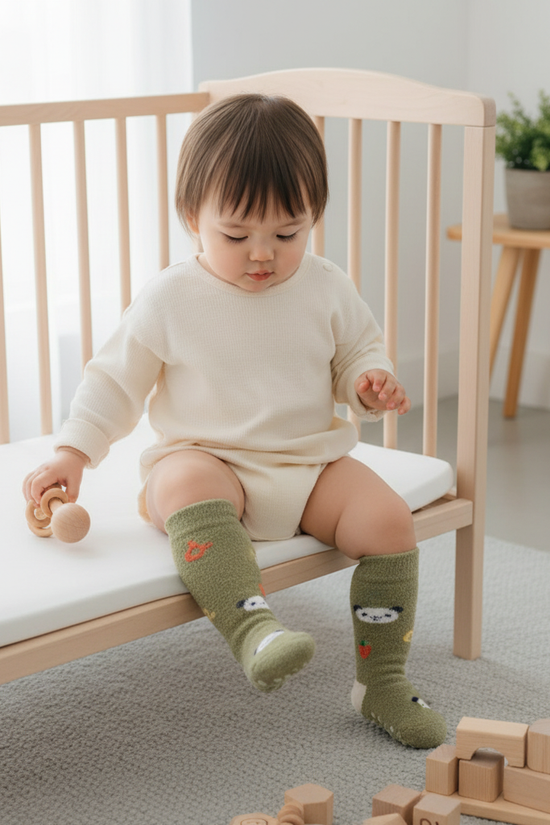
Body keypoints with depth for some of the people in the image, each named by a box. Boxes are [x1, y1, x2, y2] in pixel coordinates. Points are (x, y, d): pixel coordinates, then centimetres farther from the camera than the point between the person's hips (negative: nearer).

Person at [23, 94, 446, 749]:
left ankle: (382, 680, -8)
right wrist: (72, 452, -6)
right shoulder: (170, 299, -3)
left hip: (311, 462, 3)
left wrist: (371, 383, -8)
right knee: (185, 482, -37)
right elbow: (115, 379, 4)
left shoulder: (327, 290, 4)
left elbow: (357, 352, 16)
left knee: (388, 518, -20)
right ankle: (252, 627, -51)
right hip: (207, 458, -2)